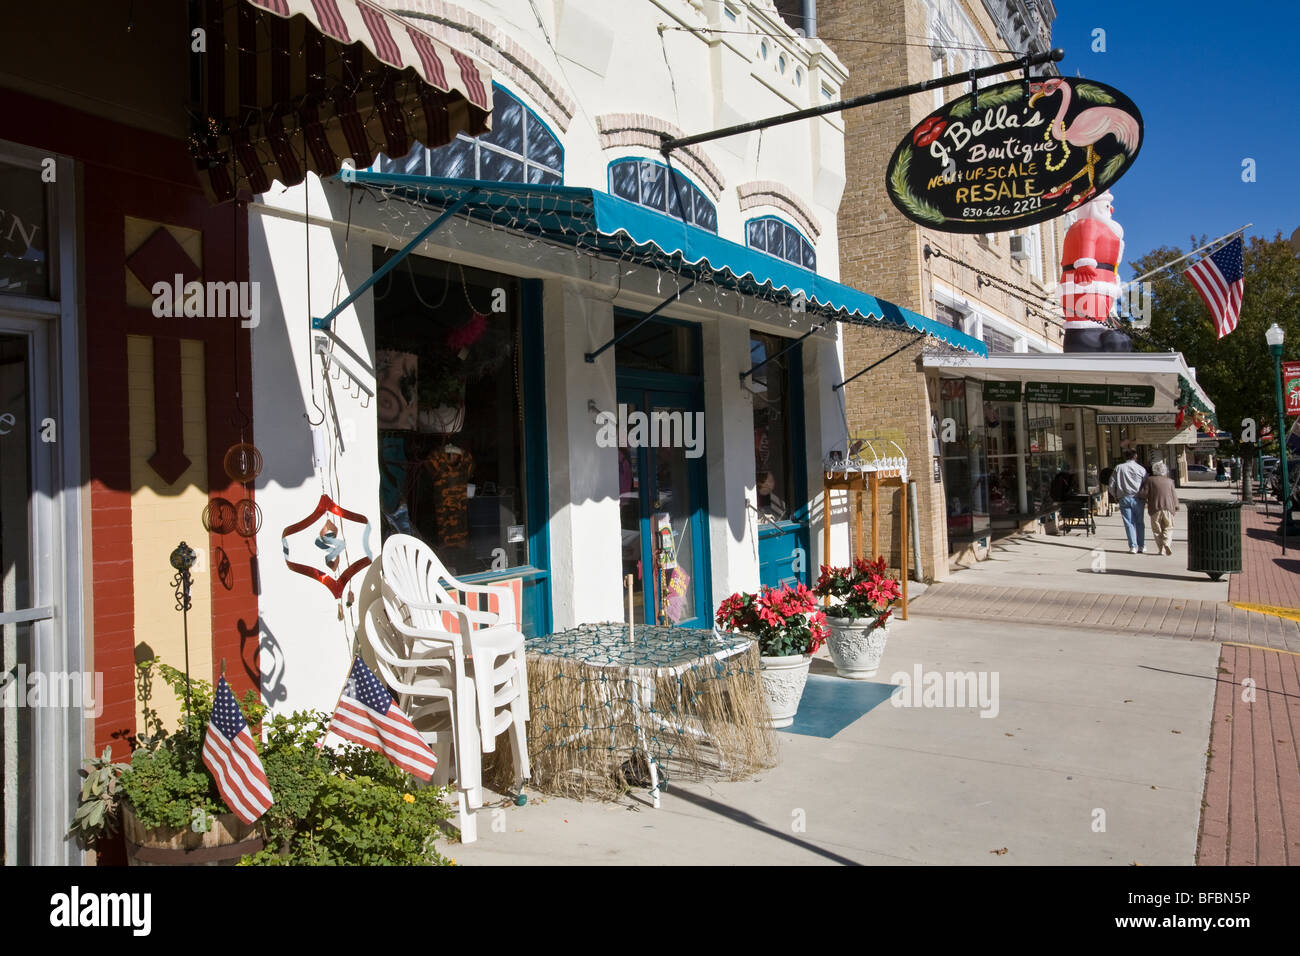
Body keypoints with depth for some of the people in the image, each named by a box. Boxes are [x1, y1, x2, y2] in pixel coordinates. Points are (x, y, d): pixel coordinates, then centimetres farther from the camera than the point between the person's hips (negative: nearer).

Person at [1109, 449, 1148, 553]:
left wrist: (1115, 496, 16)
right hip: (1137, 499, 0)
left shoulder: (1118, 468, 3)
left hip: (1124, 499, 0)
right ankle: (1142, 546, 10)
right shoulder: (1141, 469, 1)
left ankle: (1133, 547, -1)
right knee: (1140, 523, 9)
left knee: (1129, 523, 2)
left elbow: (1112, 484, 4)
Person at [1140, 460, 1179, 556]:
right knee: (1168, 528, 10)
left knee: (1157, 530, 6)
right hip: (1168, 507, 2)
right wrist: (1175, 506, 19)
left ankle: (1160, 549, 0)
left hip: (1155, 508, -1)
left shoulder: (1149, 480, 1)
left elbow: (1143, 493, -5)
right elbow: (1174, 495, 10)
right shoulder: (1169, 481, 10)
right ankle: (1167, 543, -15)